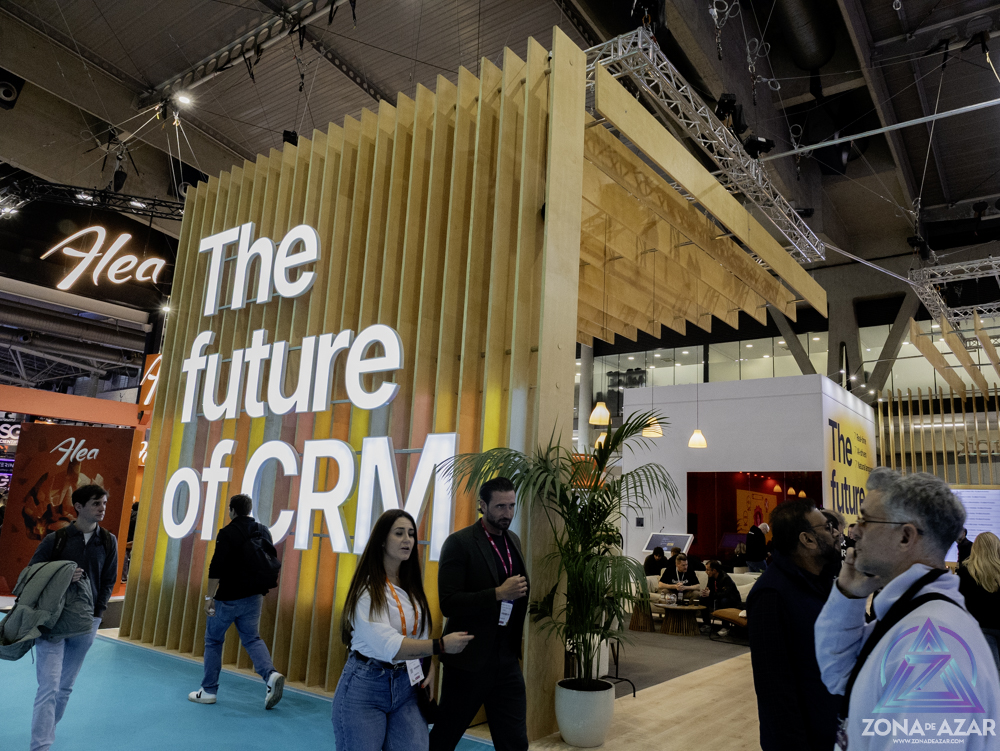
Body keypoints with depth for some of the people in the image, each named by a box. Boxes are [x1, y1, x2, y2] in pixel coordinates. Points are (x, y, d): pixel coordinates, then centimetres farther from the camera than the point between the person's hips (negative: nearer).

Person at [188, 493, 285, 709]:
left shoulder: (227, 533, -11)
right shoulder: (263, 532, 7)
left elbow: (216, 568, -17)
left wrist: (209, 597, -10)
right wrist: (262, 592, 19)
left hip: (228, 598, -5)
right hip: (254, 596, 5)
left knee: (213, 640, 12)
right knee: (252, 638, 12)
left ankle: (208, 690, 19)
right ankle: (271, 674, -11)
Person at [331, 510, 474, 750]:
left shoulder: (412, 586, 9)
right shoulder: (367, 588, -15)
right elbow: (388, 645, -24)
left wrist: (431, 666, -4)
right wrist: (441, 645, -28)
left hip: (407, 685, 6)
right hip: (366, 687, -5)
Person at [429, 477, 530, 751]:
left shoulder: (513, 541, 7)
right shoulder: (459, 543, -13)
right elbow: (448, 604, -19)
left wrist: (520, 593, -3)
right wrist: (499, 593, -25)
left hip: (507, 659, 5)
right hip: (469, 660, -5)